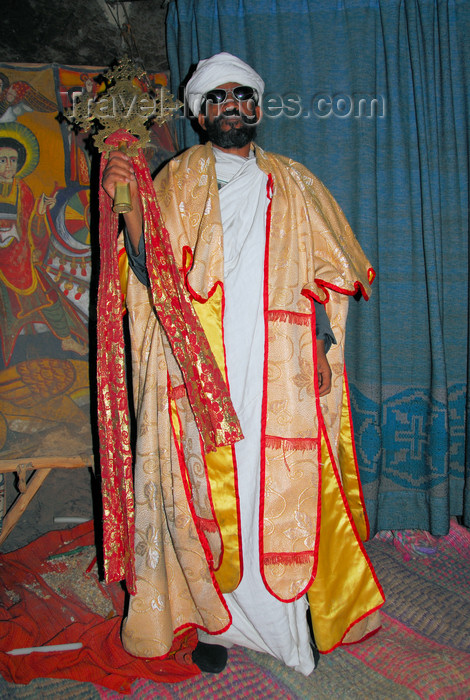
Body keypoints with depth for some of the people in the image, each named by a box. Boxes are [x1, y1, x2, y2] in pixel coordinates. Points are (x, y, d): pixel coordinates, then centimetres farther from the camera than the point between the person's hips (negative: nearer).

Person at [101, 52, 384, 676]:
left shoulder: (293, 185, 16)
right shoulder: (176, 184, 10)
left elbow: (323, 273, 13)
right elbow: (156, 272, -1)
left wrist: (321, 345, 1)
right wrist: (129, 205, -16)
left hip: (283, 373, 2)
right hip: (204, 375, -1)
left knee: (287, 494, 4)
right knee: (208, 493, 1)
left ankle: (292, 620, 20)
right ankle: (216, 619, 18)